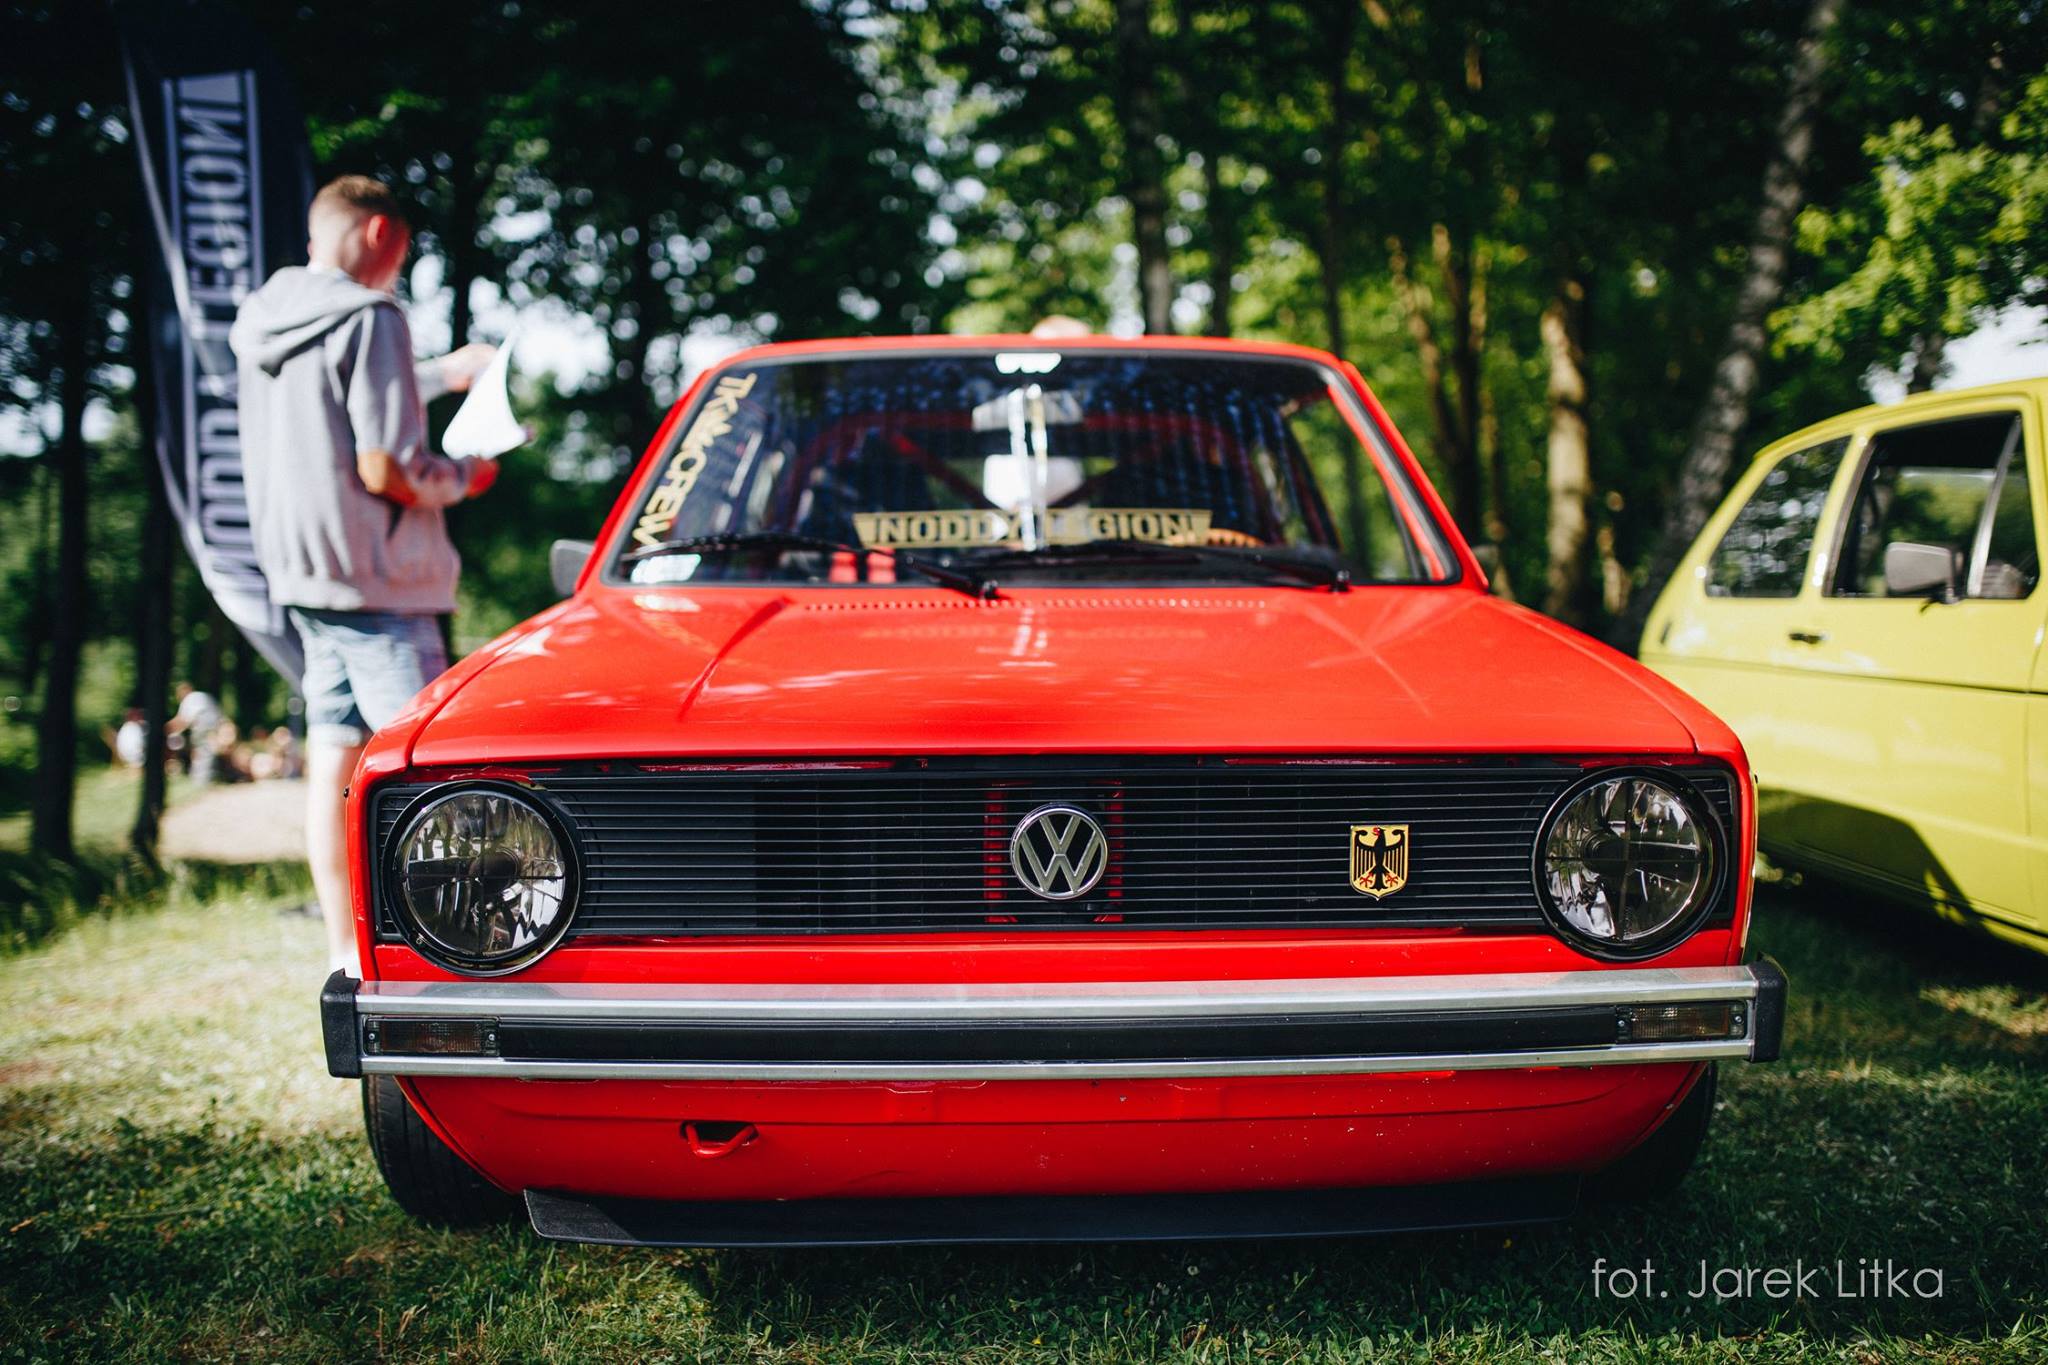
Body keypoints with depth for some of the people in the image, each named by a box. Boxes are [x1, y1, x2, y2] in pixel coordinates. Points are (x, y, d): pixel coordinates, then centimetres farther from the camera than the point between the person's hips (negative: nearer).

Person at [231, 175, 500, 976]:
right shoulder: (368, 317, -14)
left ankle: (344, 948, 15)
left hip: (297, 570, 9)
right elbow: (385, 471, -20)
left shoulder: (261, 319, 12)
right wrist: (464, 477, -2)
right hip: (374, 578, -9)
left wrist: (441, 376, 32)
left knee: (332, 761, 10)